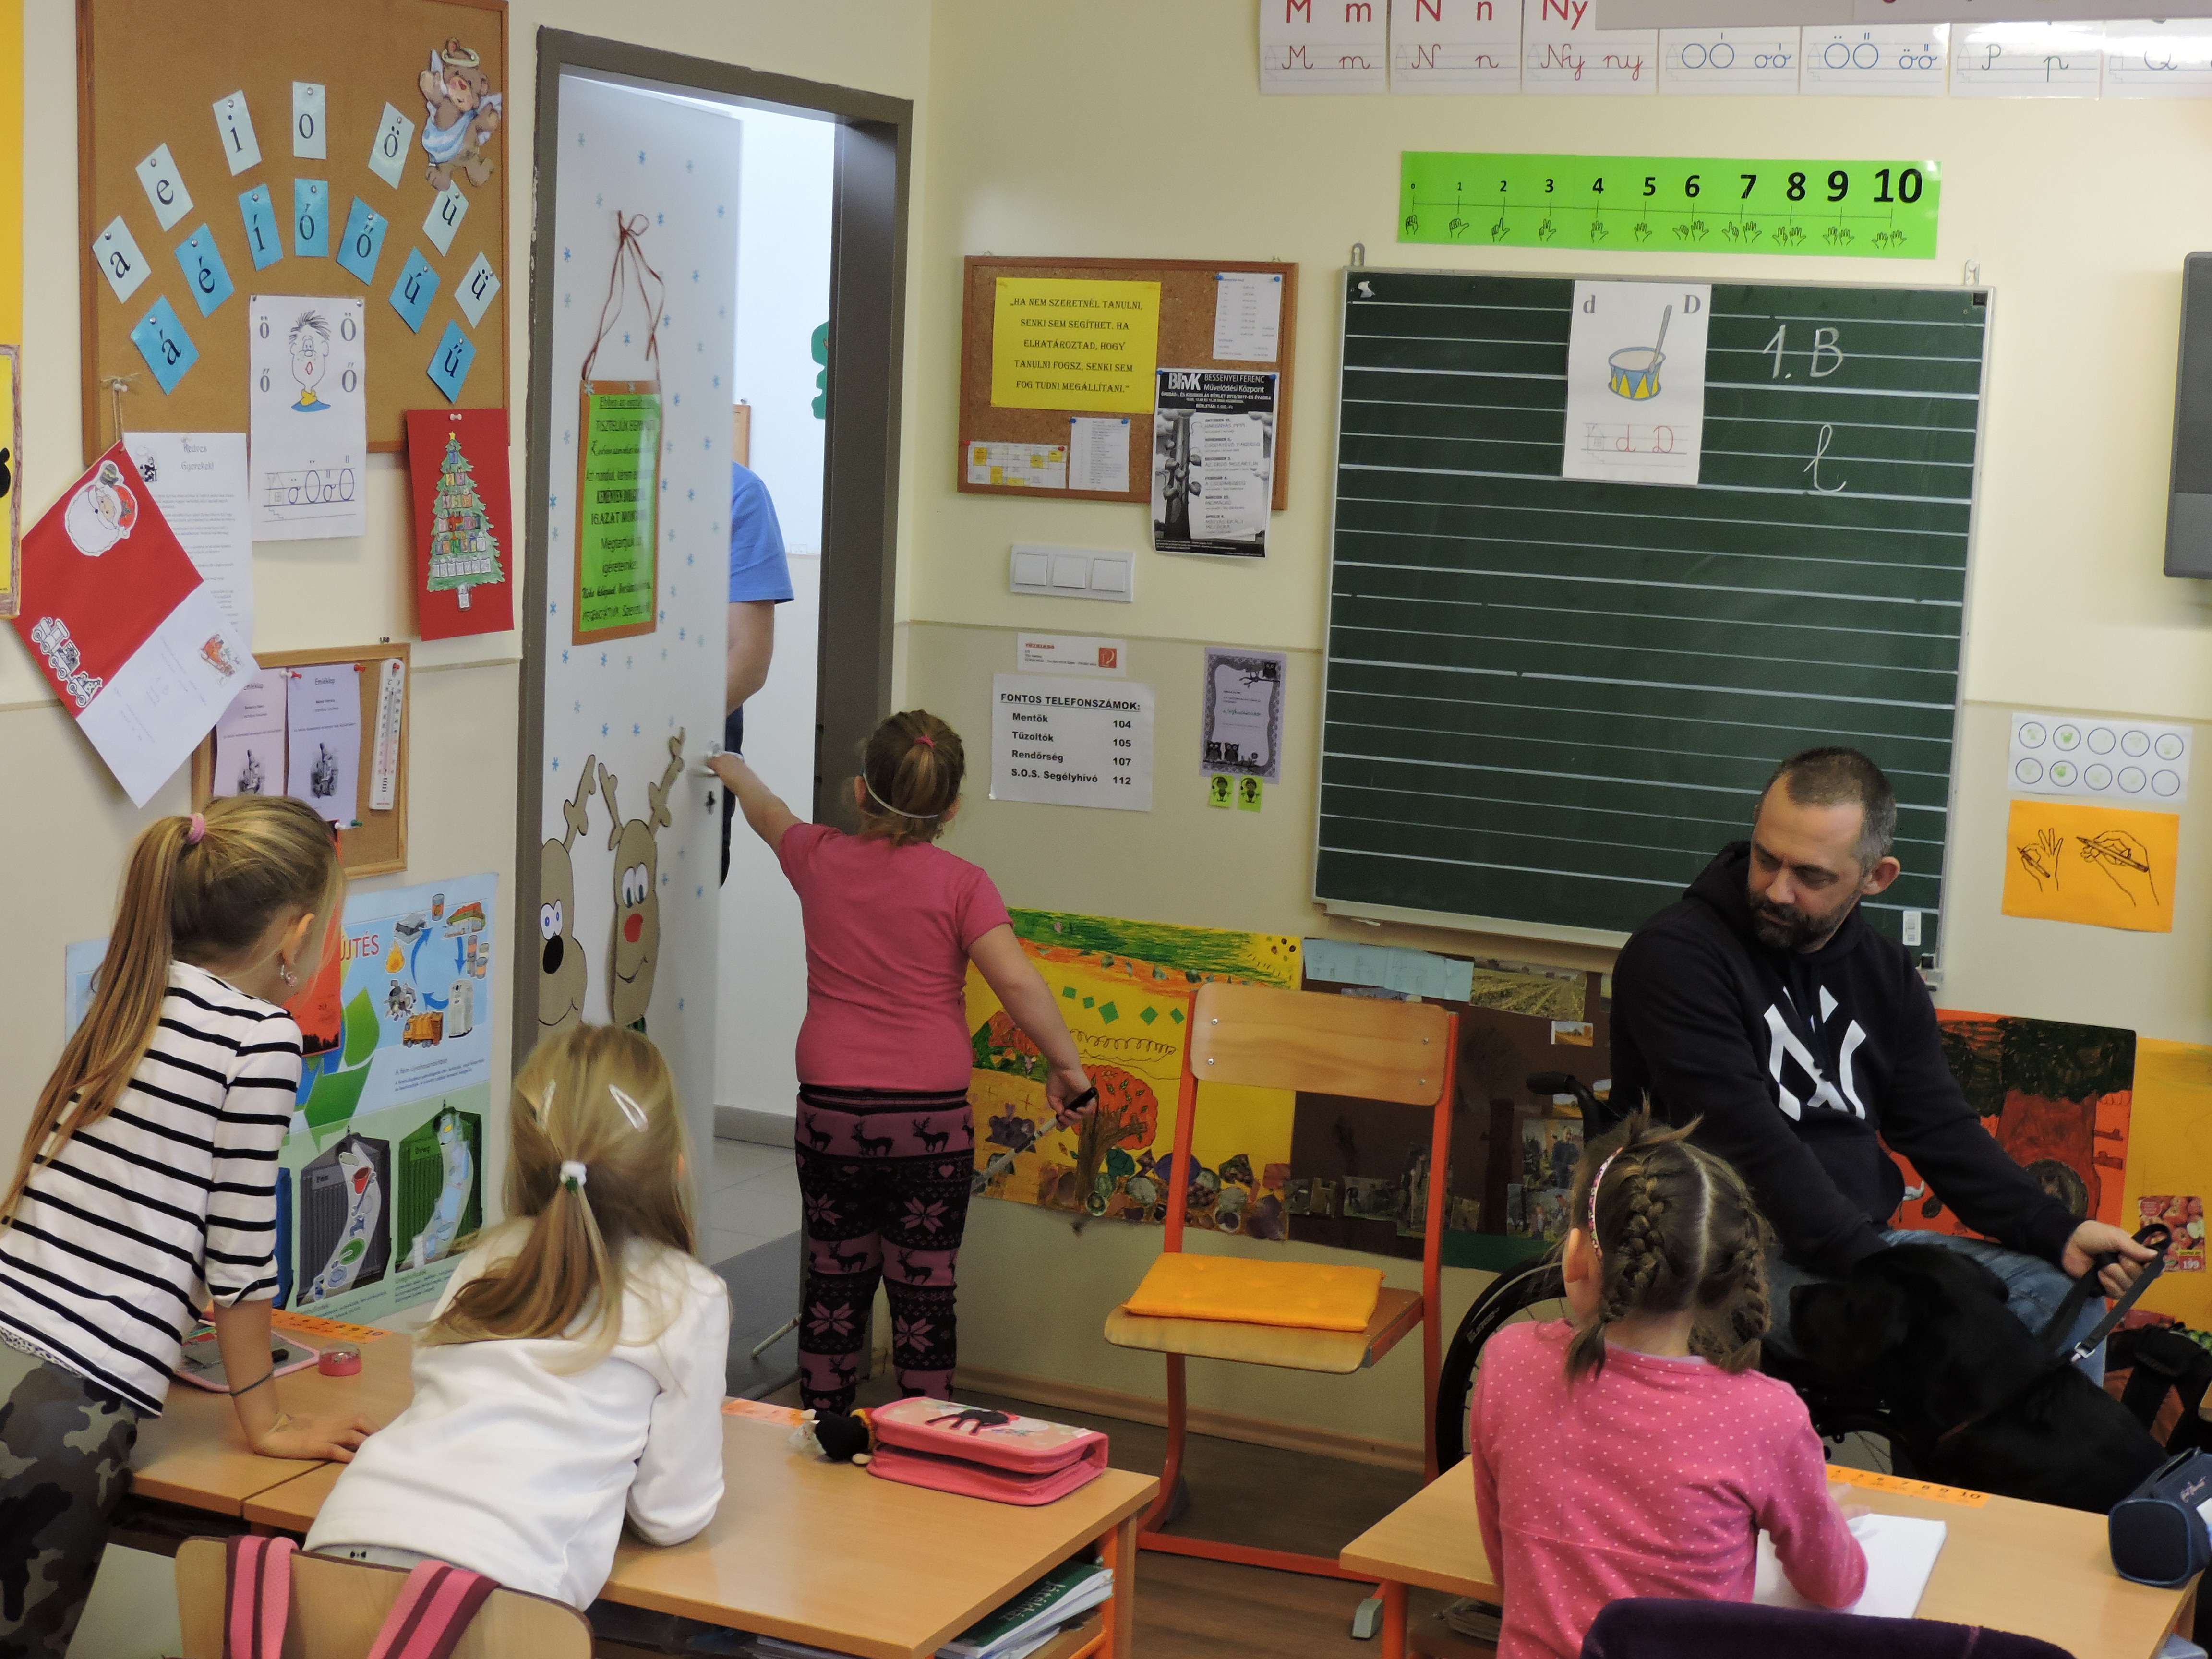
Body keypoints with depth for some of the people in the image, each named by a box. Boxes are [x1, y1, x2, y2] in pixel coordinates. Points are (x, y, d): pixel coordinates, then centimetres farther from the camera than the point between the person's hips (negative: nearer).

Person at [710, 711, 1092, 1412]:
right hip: (931, 1116, -2)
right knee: (924, 1293, 5)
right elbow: (1017, 980, -16)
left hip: (830, 1110, 3)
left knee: (835, 1285, 14)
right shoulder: (960, 884, -7)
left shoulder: (821, 859, 3)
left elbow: (770, 815, 25)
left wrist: (738, 773, 46)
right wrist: (1065, 1065, -6)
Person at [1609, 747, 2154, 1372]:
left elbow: (1942, 1131, 10)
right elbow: (1751, 1145, -20)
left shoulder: (1886, 974, 11)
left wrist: (2058, 1232, -7)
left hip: (1869, 1241, 7)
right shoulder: (1673, 957, -12)